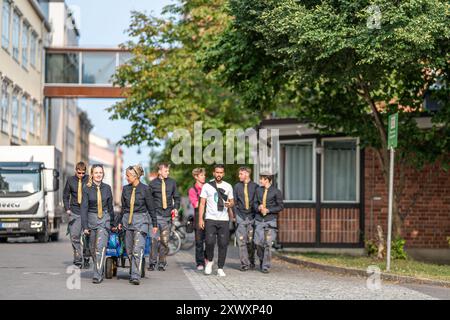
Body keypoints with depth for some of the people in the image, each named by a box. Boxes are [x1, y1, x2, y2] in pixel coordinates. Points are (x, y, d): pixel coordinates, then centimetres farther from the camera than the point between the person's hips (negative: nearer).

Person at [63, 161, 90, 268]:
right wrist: (67, 209, 3)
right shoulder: (70, 180, 5)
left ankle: (86, 259, 10)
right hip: (74, 212, 1)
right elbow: (65, 196, 13)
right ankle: (78, 259, 4)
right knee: (74, 236, -2)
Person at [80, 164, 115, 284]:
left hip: (104, 220, -1)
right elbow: (84, 208, -6)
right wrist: (85, 226, -12)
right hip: (91, 219, 1)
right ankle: (100, 270, 31)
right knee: (93, 248, 11)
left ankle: (98, 275, -16)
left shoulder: (107, 188, 2)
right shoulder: (87, 189, -3)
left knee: (100, 247, -14)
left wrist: (113, 223, 17)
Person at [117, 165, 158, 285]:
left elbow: (151, 208, -1)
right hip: (128, 220, 5)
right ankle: (133, 273, 22)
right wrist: (120, 221, 20)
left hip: (141, 220, -5)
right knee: (129, 249, 8)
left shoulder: (145, 189, -6)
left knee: (138, 248, -14)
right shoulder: (125, 189, 6)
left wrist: (154, 224, 2)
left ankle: (136, 276, -16)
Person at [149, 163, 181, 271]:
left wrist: (176, 208, 0)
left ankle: (162, 263, 13)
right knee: (154, 239, -11)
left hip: (167, 215, 2)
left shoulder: (172, 183, 7)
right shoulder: (153, 183, 1)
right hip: (156, 214, -2)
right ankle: (152, 262, -1)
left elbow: (177, 197, 15)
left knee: (165, 241, 4)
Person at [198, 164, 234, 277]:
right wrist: (200, 219, -4)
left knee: (223, 244, -2)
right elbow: (202, 203, 4)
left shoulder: (228, 186, 12)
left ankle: (220, 268, 6)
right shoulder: (207, 186, 6)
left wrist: (230, 204, -9)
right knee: (210, 242, -15)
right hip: (210, 219, -2)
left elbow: (232, 201, 16)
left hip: (224, 220, 2)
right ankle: (209, 260, 12)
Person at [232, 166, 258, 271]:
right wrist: (235, 215, 0)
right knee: (241, 241, -6)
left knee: (251, 241, 3)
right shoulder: (237, 186, 7)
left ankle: (251, 262, 17)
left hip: (252, 216, 0)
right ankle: (244, 264, -5)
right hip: (241, 216, 0)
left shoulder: (255, 186, 4)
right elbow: (234, 202, 9)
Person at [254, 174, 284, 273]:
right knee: (258, 243, -3)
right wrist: (258, 207, -7)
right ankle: (262, 260, 23)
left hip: (270, 220, -3)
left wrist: (268, 210, -10)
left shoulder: (276, 192, -1)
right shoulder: (258, 190, 10)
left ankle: (265, 266, 0)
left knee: (268, 244, -7)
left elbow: (280, 206, 1)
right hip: (259, 220, 3)